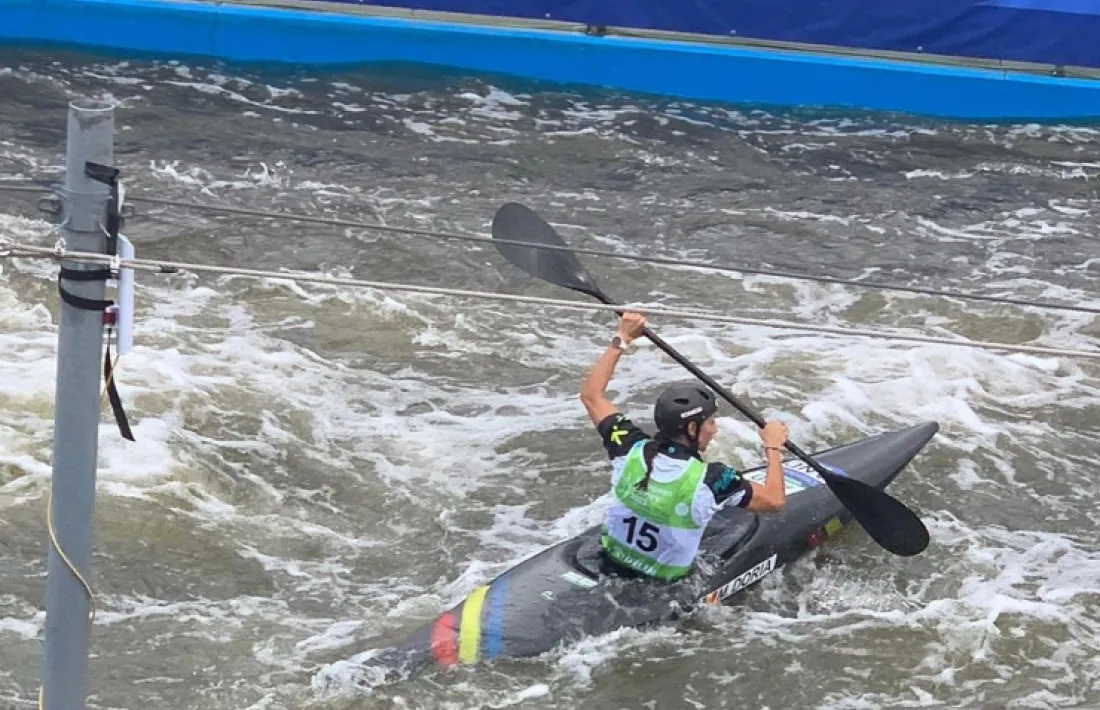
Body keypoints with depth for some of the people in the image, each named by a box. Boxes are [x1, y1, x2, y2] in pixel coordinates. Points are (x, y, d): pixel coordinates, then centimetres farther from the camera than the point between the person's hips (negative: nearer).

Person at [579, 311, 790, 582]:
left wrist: (621, 340, 1)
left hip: (612, 560, 5)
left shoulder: (631, 450, -18)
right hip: (667, 579, -5)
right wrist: (773, 448, -3)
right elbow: (775, 500, -18)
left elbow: (591, 394, -4)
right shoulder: (711, 480, -29)